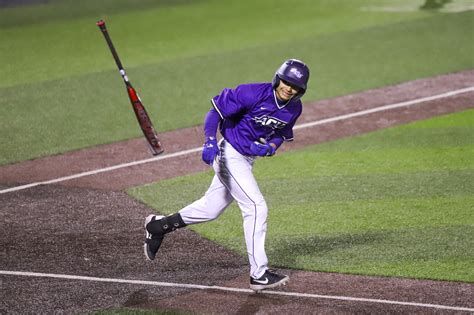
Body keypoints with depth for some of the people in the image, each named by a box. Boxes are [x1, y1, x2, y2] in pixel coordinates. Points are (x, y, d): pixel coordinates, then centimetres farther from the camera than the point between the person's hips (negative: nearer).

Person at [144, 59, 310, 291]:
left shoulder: (294, 108, -2)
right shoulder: (253, 93, -23)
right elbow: (216, 111, -18)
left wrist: (271, 146, -10)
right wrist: (210, 142, -31)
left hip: (247, 159, 8)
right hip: (229, 156, -8)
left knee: (211, 208, 18)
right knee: (256, 207, -15)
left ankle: (159, 225, 37)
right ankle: (259, 275, -10)